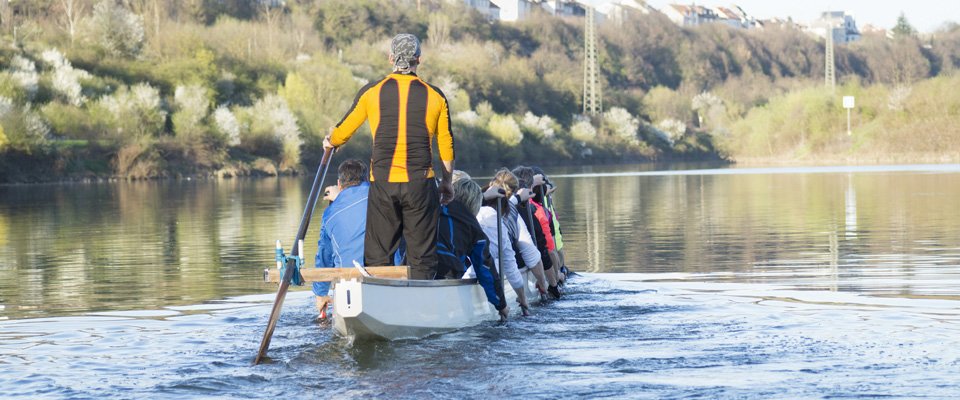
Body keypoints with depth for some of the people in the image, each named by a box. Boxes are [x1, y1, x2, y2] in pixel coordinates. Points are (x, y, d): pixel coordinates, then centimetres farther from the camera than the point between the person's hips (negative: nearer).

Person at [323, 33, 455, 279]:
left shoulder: (372, 92, 1)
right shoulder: (435, 96, 2)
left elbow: (343, 131, 12)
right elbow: (446, 146, 9)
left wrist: (330, 142, 35)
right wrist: (447, 182, 23)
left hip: (382, 183, 0)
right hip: (420, 183, 0)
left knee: (378, 256, 7)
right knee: (421, 257, 3)